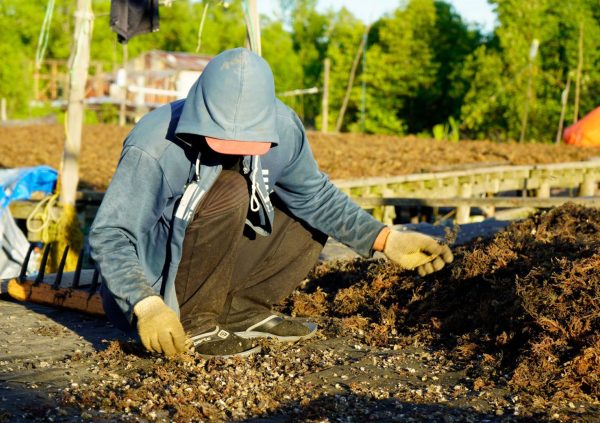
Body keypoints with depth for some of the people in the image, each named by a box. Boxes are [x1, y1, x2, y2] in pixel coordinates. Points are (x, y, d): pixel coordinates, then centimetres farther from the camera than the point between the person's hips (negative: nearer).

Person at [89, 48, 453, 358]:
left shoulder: (282, 130, -12)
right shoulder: (155, 148, -28)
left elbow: (315, 196, 2)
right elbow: (109, 234, -28)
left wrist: (388, 240, -7)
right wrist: (147, 306, -43)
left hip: (213, 267, 6)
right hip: (156, 282, -6)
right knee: (229, 190, -30)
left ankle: (240, 310, 3)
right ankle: (196, 323, -17)